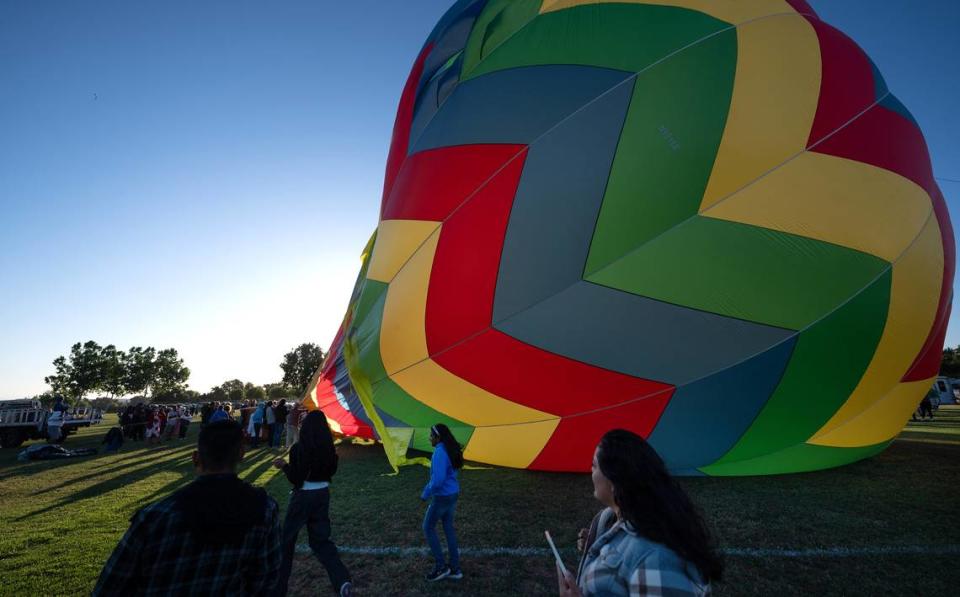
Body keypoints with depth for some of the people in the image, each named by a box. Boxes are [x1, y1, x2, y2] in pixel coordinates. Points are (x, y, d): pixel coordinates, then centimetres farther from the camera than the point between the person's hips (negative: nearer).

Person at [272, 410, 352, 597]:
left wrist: (284, 466, -2)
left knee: (286, 539, 15)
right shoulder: (329, 447, -3)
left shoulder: (298, 448, -17)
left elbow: (295, 479, -16)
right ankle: (342, 580, -3)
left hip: (303, 496, -5)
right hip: (323, 494, 5)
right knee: (321, 538, 13)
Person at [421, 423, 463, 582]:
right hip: (453, 494, 9)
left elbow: (438, 480, -29)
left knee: (428, 528, 9)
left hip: (442, 497, -9)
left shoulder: (440, 452, -25)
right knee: (448, 527, 17)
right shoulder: (451, 450, 5)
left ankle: (440, 566, 16)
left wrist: (426, 494, -13)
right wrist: (428, 489, 17)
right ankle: (454, 568, 25)